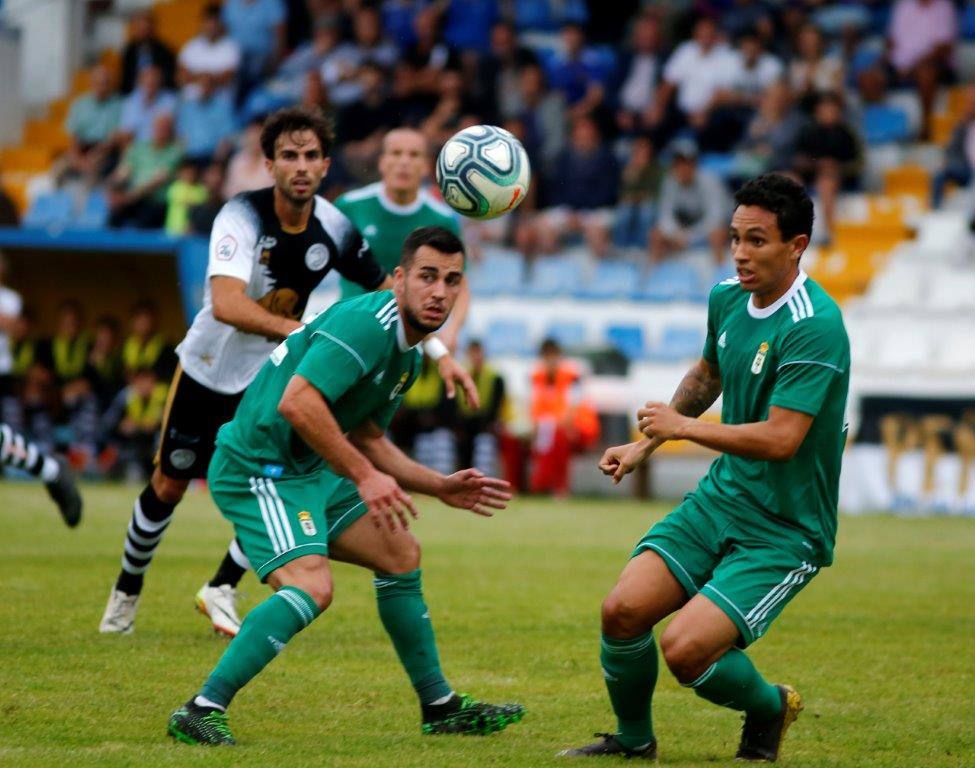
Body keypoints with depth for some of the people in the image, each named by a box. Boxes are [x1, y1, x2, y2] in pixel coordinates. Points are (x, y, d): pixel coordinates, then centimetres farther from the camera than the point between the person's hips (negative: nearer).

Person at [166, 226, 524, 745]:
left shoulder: (407, 353, 13)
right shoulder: (366, 323, -20)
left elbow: (365, 439, 24)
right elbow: (297, 402, -31)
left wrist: (440, 487, 18)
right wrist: (364, 475, -28)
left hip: (308, 471, 11)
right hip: (257, 469, -11)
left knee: (400, 554, 16)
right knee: (310, 586, -27)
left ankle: (440, 708, 28)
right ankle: (202, 711, -25)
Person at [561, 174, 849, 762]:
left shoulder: (815, 327, -22)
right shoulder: (727, 299, 4)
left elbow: (780, 439, -28)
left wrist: (681, 426, -16)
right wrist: (647, 444, 24)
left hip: (785, 529, -7)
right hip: (722, 497, 7)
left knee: (685, 649, -20)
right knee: (623, 611, -9)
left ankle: (770, 708, 11)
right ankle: (634, 740, 17)